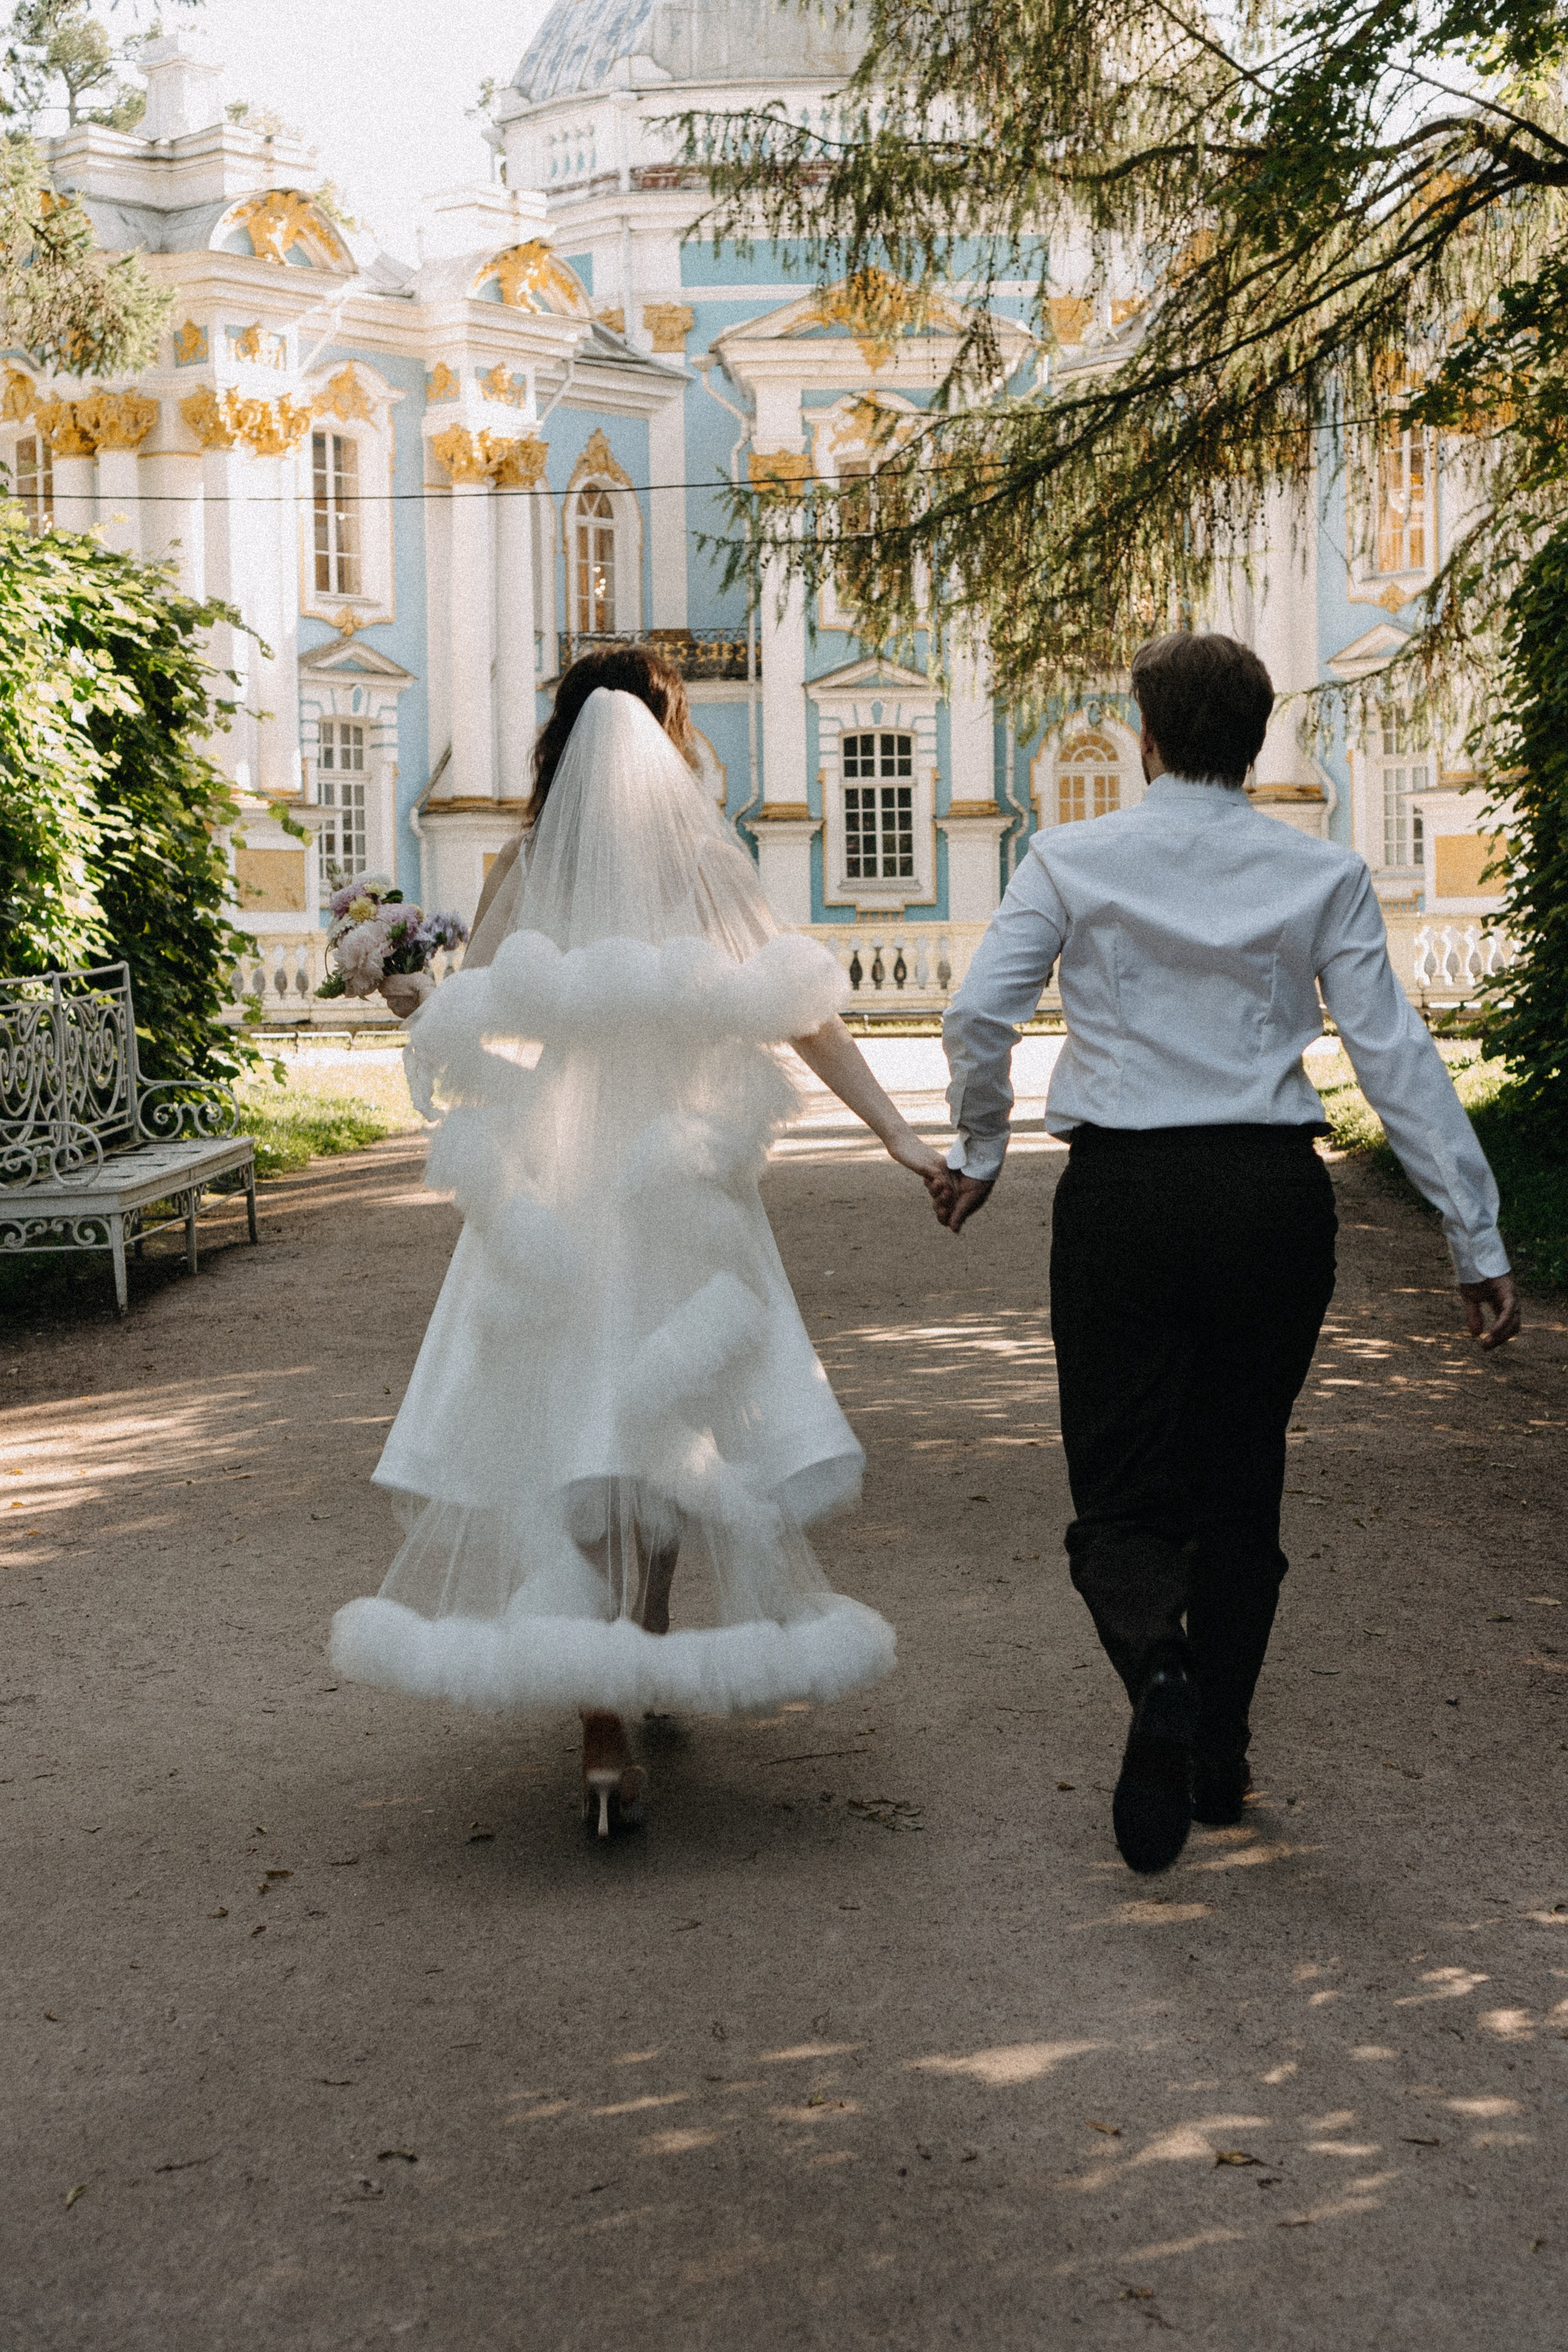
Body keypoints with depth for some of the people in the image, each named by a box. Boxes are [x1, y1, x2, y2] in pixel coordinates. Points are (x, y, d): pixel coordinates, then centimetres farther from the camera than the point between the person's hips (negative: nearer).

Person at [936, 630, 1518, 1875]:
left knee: (1122, 1491, 6)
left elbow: (977, 1014, -4)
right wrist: (1477, 1236, 2)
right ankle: (1219, 1764, 23)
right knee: (1241, 1484, 16)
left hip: (1121, 1191, -1)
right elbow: (1395, 1053, -1)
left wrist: (981, 1151, 14)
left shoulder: (1073, 860, 1)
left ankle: (1158, 1665, -25)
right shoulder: (1322, 874, 2)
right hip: (1274, 1191, 1)